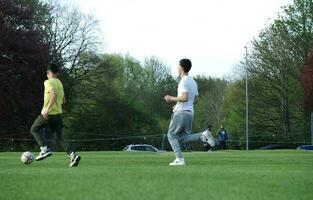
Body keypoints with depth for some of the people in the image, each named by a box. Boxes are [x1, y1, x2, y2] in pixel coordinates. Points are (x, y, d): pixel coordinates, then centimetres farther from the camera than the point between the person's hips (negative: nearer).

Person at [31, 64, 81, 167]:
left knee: (34, 129, 15)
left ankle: (45, 148, -3)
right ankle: (72, 154, -14)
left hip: (48, 114, -7)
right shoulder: (60, 83, 15)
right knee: (60, 138, 8)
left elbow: (54, 95, -27)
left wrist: (47, 109, -29)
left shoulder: (48, 82, -9)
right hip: (58, 113, 7)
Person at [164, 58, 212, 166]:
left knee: (171, 135, 3)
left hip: (181, 112, -8)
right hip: (190, 112, 8)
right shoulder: (193, 82, 16)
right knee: (183, 138, 13)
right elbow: (195, 99, 21)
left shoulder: (183, 81, -13)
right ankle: (202, 135, -10)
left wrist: (171, 98, -10)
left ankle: (179, 159, -6)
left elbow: (184, 97, -23)